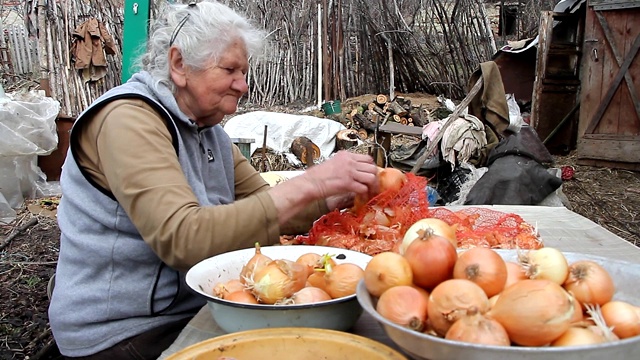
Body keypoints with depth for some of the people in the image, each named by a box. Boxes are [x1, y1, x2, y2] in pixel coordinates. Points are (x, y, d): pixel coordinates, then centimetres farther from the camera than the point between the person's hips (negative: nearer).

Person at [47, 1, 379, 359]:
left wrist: (335, 199, -15)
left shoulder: (208, 130, 9)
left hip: (193, 310, 8)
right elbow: (182, 238, -30)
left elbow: (264, 206, 3)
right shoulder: (129, 119, -18)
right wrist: (309, 184, -31)